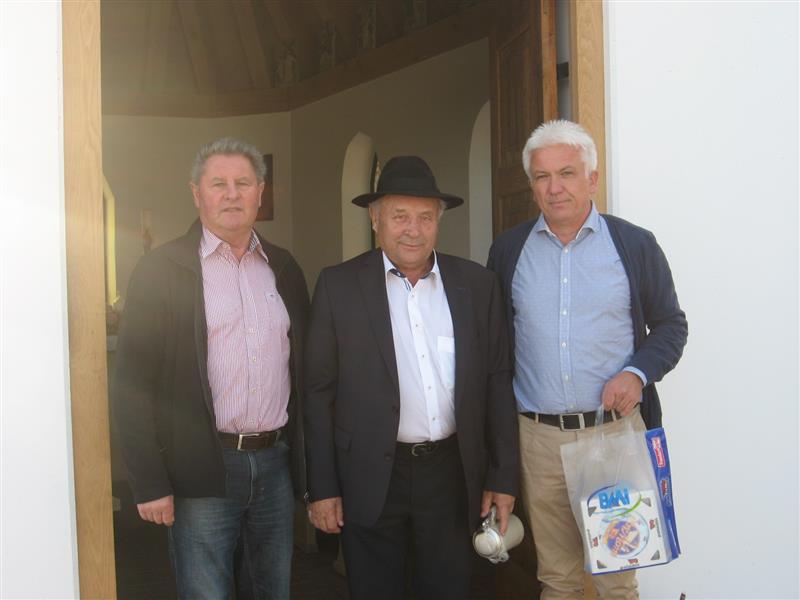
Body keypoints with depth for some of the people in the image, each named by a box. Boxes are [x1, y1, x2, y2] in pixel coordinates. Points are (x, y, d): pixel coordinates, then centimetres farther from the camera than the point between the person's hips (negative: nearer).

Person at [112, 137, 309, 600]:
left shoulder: (284, 267, 9)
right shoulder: (161, 269, -5)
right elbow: (133, 384, -7)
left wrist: (306, 460, 8)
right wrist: (149, 483, -11)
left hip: (276, 461, 5)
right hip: (202, 470, -4)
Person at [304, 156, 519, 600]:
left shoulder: (477, 284, 2)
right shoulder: (338, 285, -4)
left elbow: (497, 383, 5)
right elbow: (319, 392, -3)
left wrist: (503, 477, 4)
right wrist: (321, 488, -3)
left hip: (452, 474, 2)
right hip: (371, 477, -1)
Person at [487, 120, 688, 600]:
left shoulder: (636, 245, 0)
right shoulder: (508, 250, 5)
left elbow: (671, 325, 7)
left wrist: (638, 373, -12)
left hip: (614, 430, -1)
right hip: (538, 435, 2)